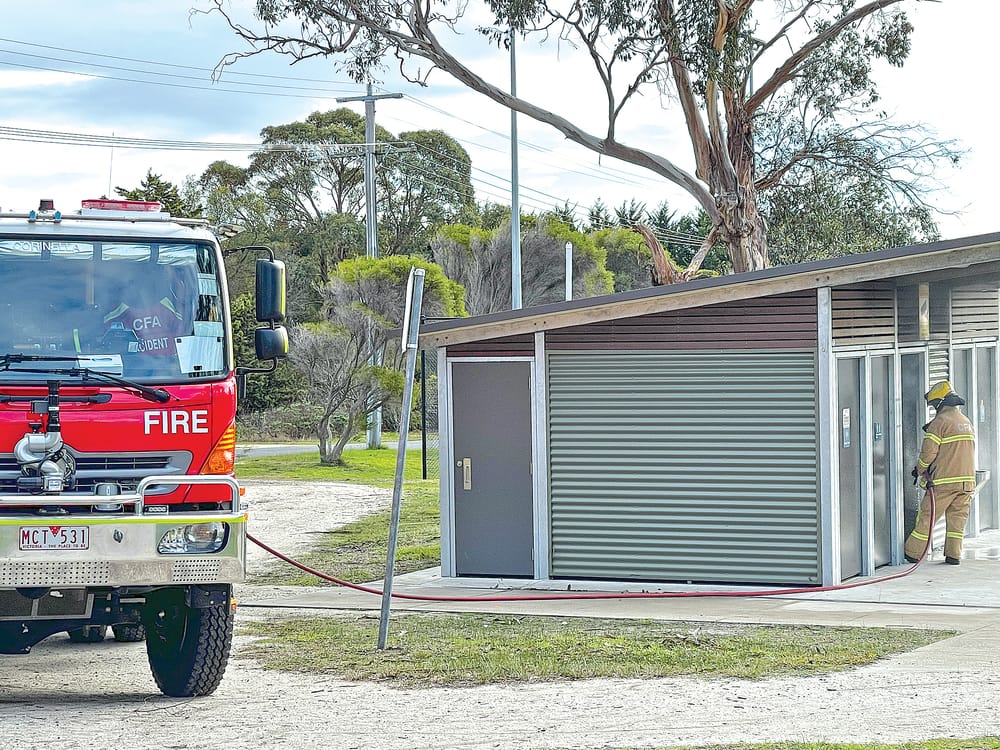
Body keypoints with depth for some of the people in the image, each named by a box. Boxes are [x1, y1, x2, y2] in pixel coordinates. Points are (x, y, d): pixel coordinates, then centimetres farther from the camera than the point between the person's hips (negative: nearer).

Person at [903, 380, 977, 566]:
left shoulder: (940, 422, -10)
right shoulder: (967, 422, 14)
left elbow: (928, 452, -12)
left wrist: (920, 470, 5)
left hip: (944, 481, -6)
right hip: (967, 479, 7)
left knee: (927, 516, 2)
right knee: (957, 518, 10)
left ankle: (912, 553, 7)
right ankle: (953, 555, 8)